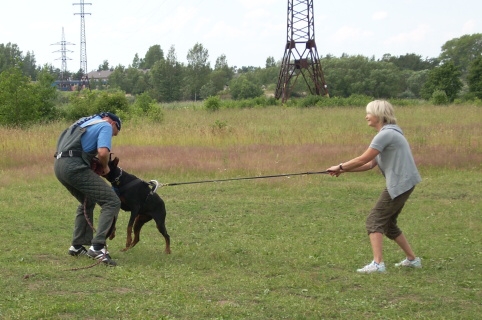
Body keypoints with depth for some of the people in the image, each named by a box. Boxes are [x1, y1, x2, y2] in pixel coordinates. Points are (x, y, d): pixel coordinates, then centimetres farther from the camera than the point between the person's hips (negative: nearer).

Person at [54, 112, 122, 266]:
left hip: (59, 165, 9)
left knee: (87, 202, 29)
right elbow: (103, 152, -13)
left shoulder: (86, 122, 31)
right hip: (74, 166, -9)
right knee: (112, 202, -7)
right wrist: (105, 167, 8)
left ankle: (77, 246, 30)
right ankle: (97, 246, -18)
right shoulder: (106, 126, 5)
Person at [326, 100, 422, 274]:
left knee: (375, 220, -9)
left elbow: (363, 159, -14)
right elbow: (370, 164, 13)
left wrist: (341, 167, -2)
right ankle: (412, 259, 24)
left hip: (400, 184, -10)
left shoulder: (386, 134, -15)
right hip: (402, 184, 10)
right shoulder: (388, 134, 17)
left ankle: (377, 263, -16)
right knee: (388, 223, 18)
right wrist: (344, 169, 5)